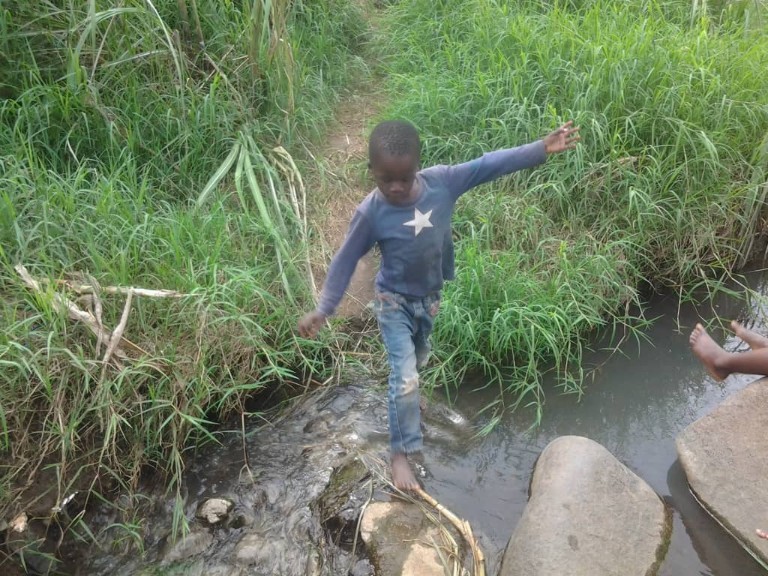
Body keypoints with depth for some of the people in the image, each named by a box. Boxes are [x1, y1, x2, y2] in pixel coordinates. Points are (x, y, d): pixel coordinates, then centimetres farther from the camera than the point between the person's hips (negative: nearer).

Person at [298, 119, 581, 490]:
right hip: (394, 303, -4)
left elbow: (489, 165, -17)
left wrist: (542, 149, -22)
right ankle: (400, 453, 9)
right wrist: (322, 310, -14)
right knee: (405, 378, -8)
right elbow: (345, 261, -15)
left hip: (430, 299, 5)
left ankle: (403, 392, 59)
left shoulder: (441, 181, -18)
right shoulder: (371, 212, -24)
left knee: (418, 361, 27)